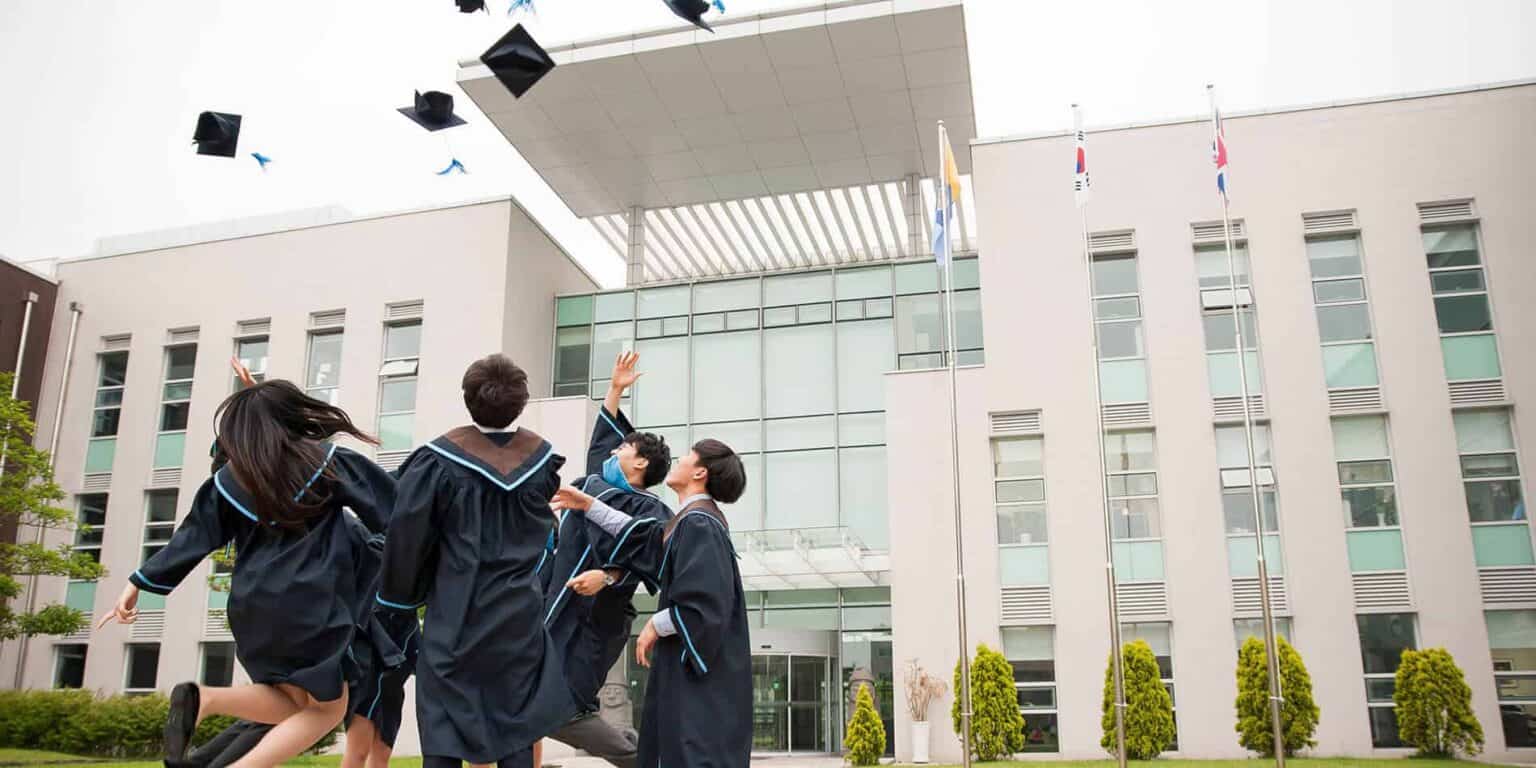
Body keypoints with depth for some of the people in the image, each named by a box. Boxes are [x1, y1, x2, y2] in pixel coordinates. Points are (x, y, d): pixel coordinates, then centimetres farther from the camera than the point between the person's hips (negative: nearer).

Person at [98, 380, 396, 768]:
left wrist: (139, 582, 15)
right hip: (310, 604, -6)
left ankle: (204, 698, -6)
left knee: (296, 705, 18)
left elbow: (191, 539, 7)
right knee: (327, 708, 7)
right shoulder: (329, 462, -5)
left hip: (253, 606, 6)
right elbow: (393, 509, -1)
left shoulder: (231, 478, 6)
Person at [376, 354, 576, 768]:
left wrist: (397, 601, 4)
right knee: (515, 732, 12)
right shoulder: (542, 458, -2)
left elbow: (406, 538, -9)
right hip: (519, 615, 3)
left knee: (443, 734, 4)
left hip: (456, 615, -3)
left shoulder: (440, 459, -13)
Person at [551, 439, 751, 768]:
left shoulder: (698, 524, -18)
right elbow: (644, 538, 25)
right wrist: (588, 505, 26)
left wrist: (656, 626, -11)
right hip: (687, 657, 10)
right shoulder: (697, 520, 13)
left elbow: (703, 600, -25)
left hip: (699, 665, -10)